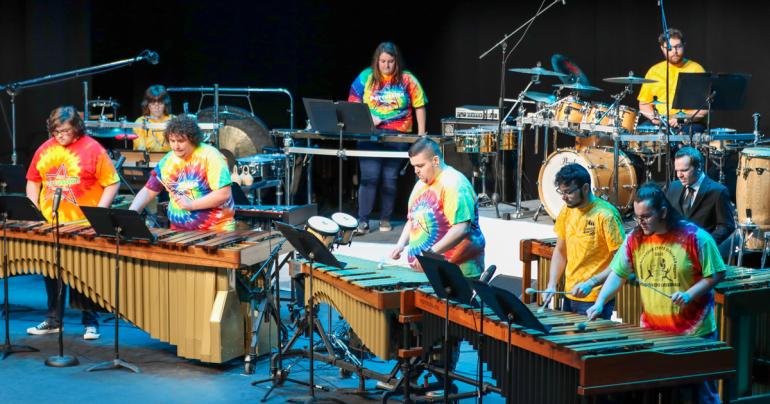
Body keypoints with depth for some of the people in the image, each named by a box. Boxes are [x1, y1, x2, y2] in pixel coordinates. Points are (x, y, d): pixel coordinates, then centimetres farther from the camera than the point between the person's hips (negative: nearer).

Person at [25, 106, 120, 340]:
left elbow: (112, 183, -8)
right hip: (50, 224, 5)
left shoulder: (93, 150, -8)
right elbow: (33, 182, 16)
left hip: (83, 226, -5)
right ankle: (53, 321, 24)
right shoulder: (45, 150, 7)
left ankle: (90, 322, 14)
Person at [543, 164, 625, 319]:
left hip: (595, 301, -7)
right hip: (569, 297, 7)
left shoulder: (606, 216, -16)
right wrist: (552, 285, 2)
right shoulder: (567, 211, 6)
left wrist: (591, 283, -24)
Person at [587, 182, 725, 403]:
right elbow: (618, 273, 4)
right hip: (651, 331, 4)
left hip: (694, 334, -4)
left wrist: (689, 295, -20)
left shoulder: (695, 237, -11)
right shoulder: (635, 239, 1)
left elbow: (716, 274, -6)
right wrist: (600, 302, -10)